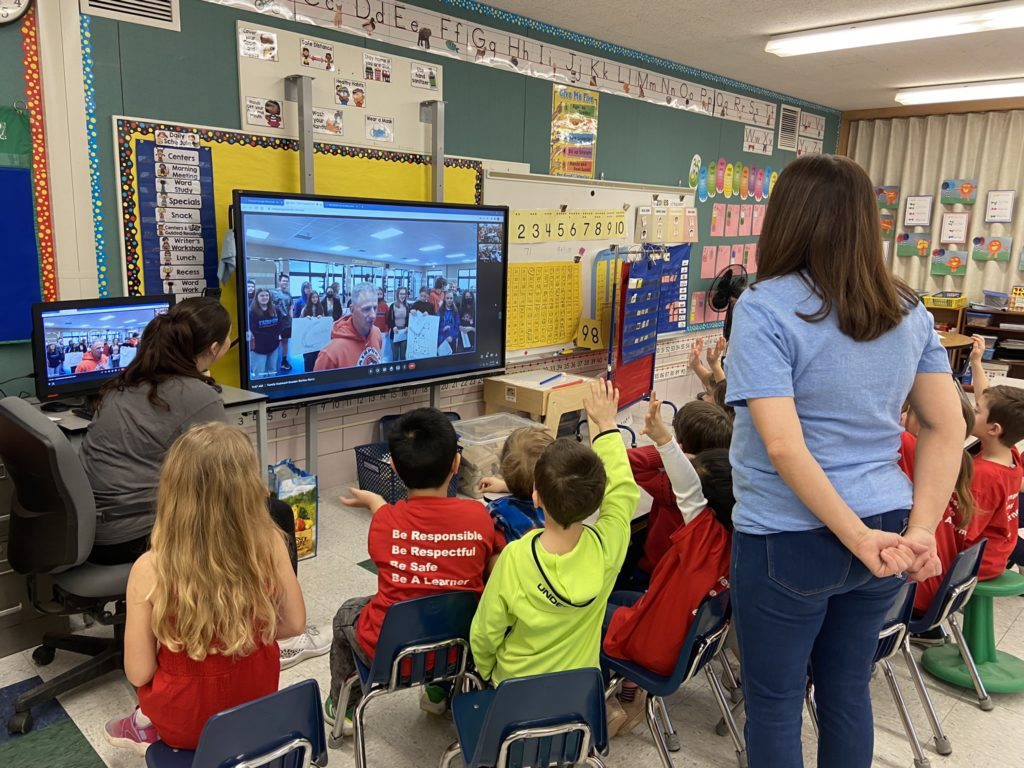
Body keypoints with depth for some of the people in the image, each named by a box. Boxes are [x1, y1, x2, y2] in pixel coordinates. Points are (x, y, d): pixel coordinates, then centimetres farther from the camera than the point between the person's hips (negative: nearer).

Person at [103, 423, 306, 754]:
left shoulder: (150, 569, -25)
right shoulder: (269, 544, -21)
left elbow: (138, 673, -15)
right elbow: (295, 624, -7)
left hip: (188, 720, -1)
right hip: (256, 700, 2)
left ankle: (149, 726, 30)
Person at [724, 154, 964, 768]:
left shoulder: (765, 308, -17)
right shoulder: (909, 309, 3)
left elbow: (783, 446, -24)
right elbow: (948, 428, 3)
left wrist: (859, 539, -16)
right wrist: (921, 530, -1)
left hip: (790, 540, -6)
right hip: (886, 533, 7)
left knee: (774, 704, 13)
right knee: (848, 691, 23)